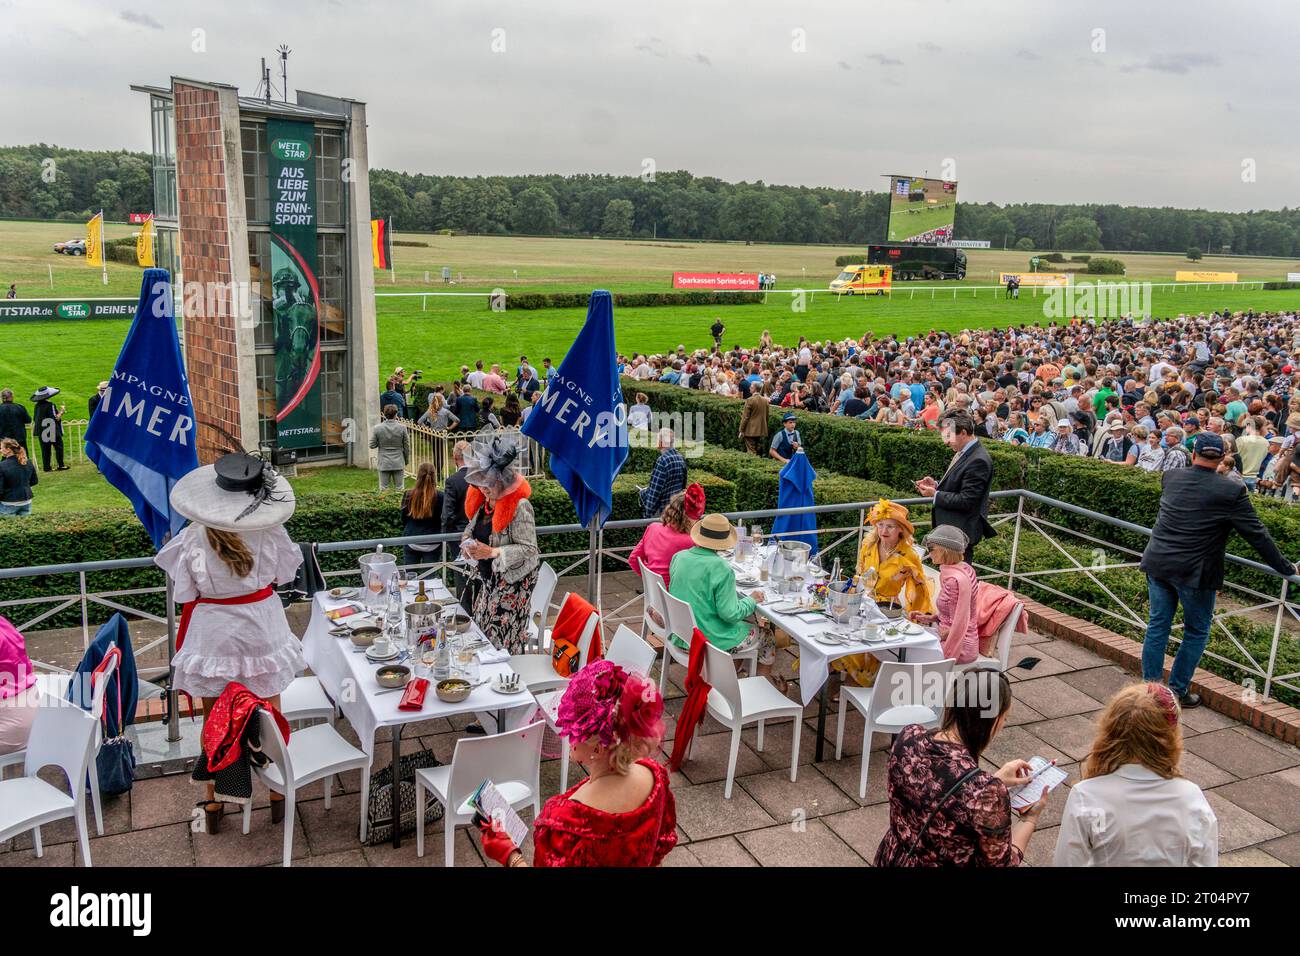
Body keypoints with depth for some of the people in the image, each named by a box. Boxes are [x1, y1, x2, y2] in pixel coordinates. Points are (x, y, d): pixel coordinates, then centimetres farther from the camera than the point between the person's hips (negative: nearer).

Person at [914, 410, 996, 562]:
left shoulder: (978, 461, -23)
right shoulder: (964, 452, 8)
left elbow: (966, 501, -23)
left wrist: (935, 495, -18)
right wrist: (937, 485, 2)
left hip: (961, 532, -10)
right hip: (951, 527, 10)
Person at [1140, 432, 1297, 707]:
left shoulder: (1170, 477, 1)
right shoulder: (1232, 490, -12)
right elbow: (1257, 535, -7)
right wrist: (1286, 568, 5)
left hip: (1157, 563, 4)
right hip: (1195, 572, -4)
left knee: (1157, 625, 13)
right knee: (1196, 632, 13)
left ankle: (1150, 685, 20)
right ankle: (1177, 691, 18)